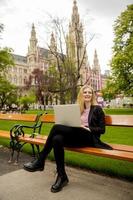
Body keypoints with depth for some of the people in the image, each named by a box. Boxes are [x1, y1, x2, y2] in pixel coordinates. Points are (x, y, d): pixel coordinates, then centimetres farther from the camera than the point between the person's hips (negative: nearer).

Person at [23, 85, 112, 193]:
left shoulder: (97, 109, 8)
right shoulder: (77, 108, 21)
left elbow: (102, 129, 1)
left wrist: (88, 128, -14)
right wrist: (68, 125, -3)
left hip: (89, 137, -5)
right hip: (75, 136, 5)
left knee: (57, 127, -26)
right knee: (57, 139, -31)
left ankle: (40, 162, -16)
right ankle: (62, 176, -19)